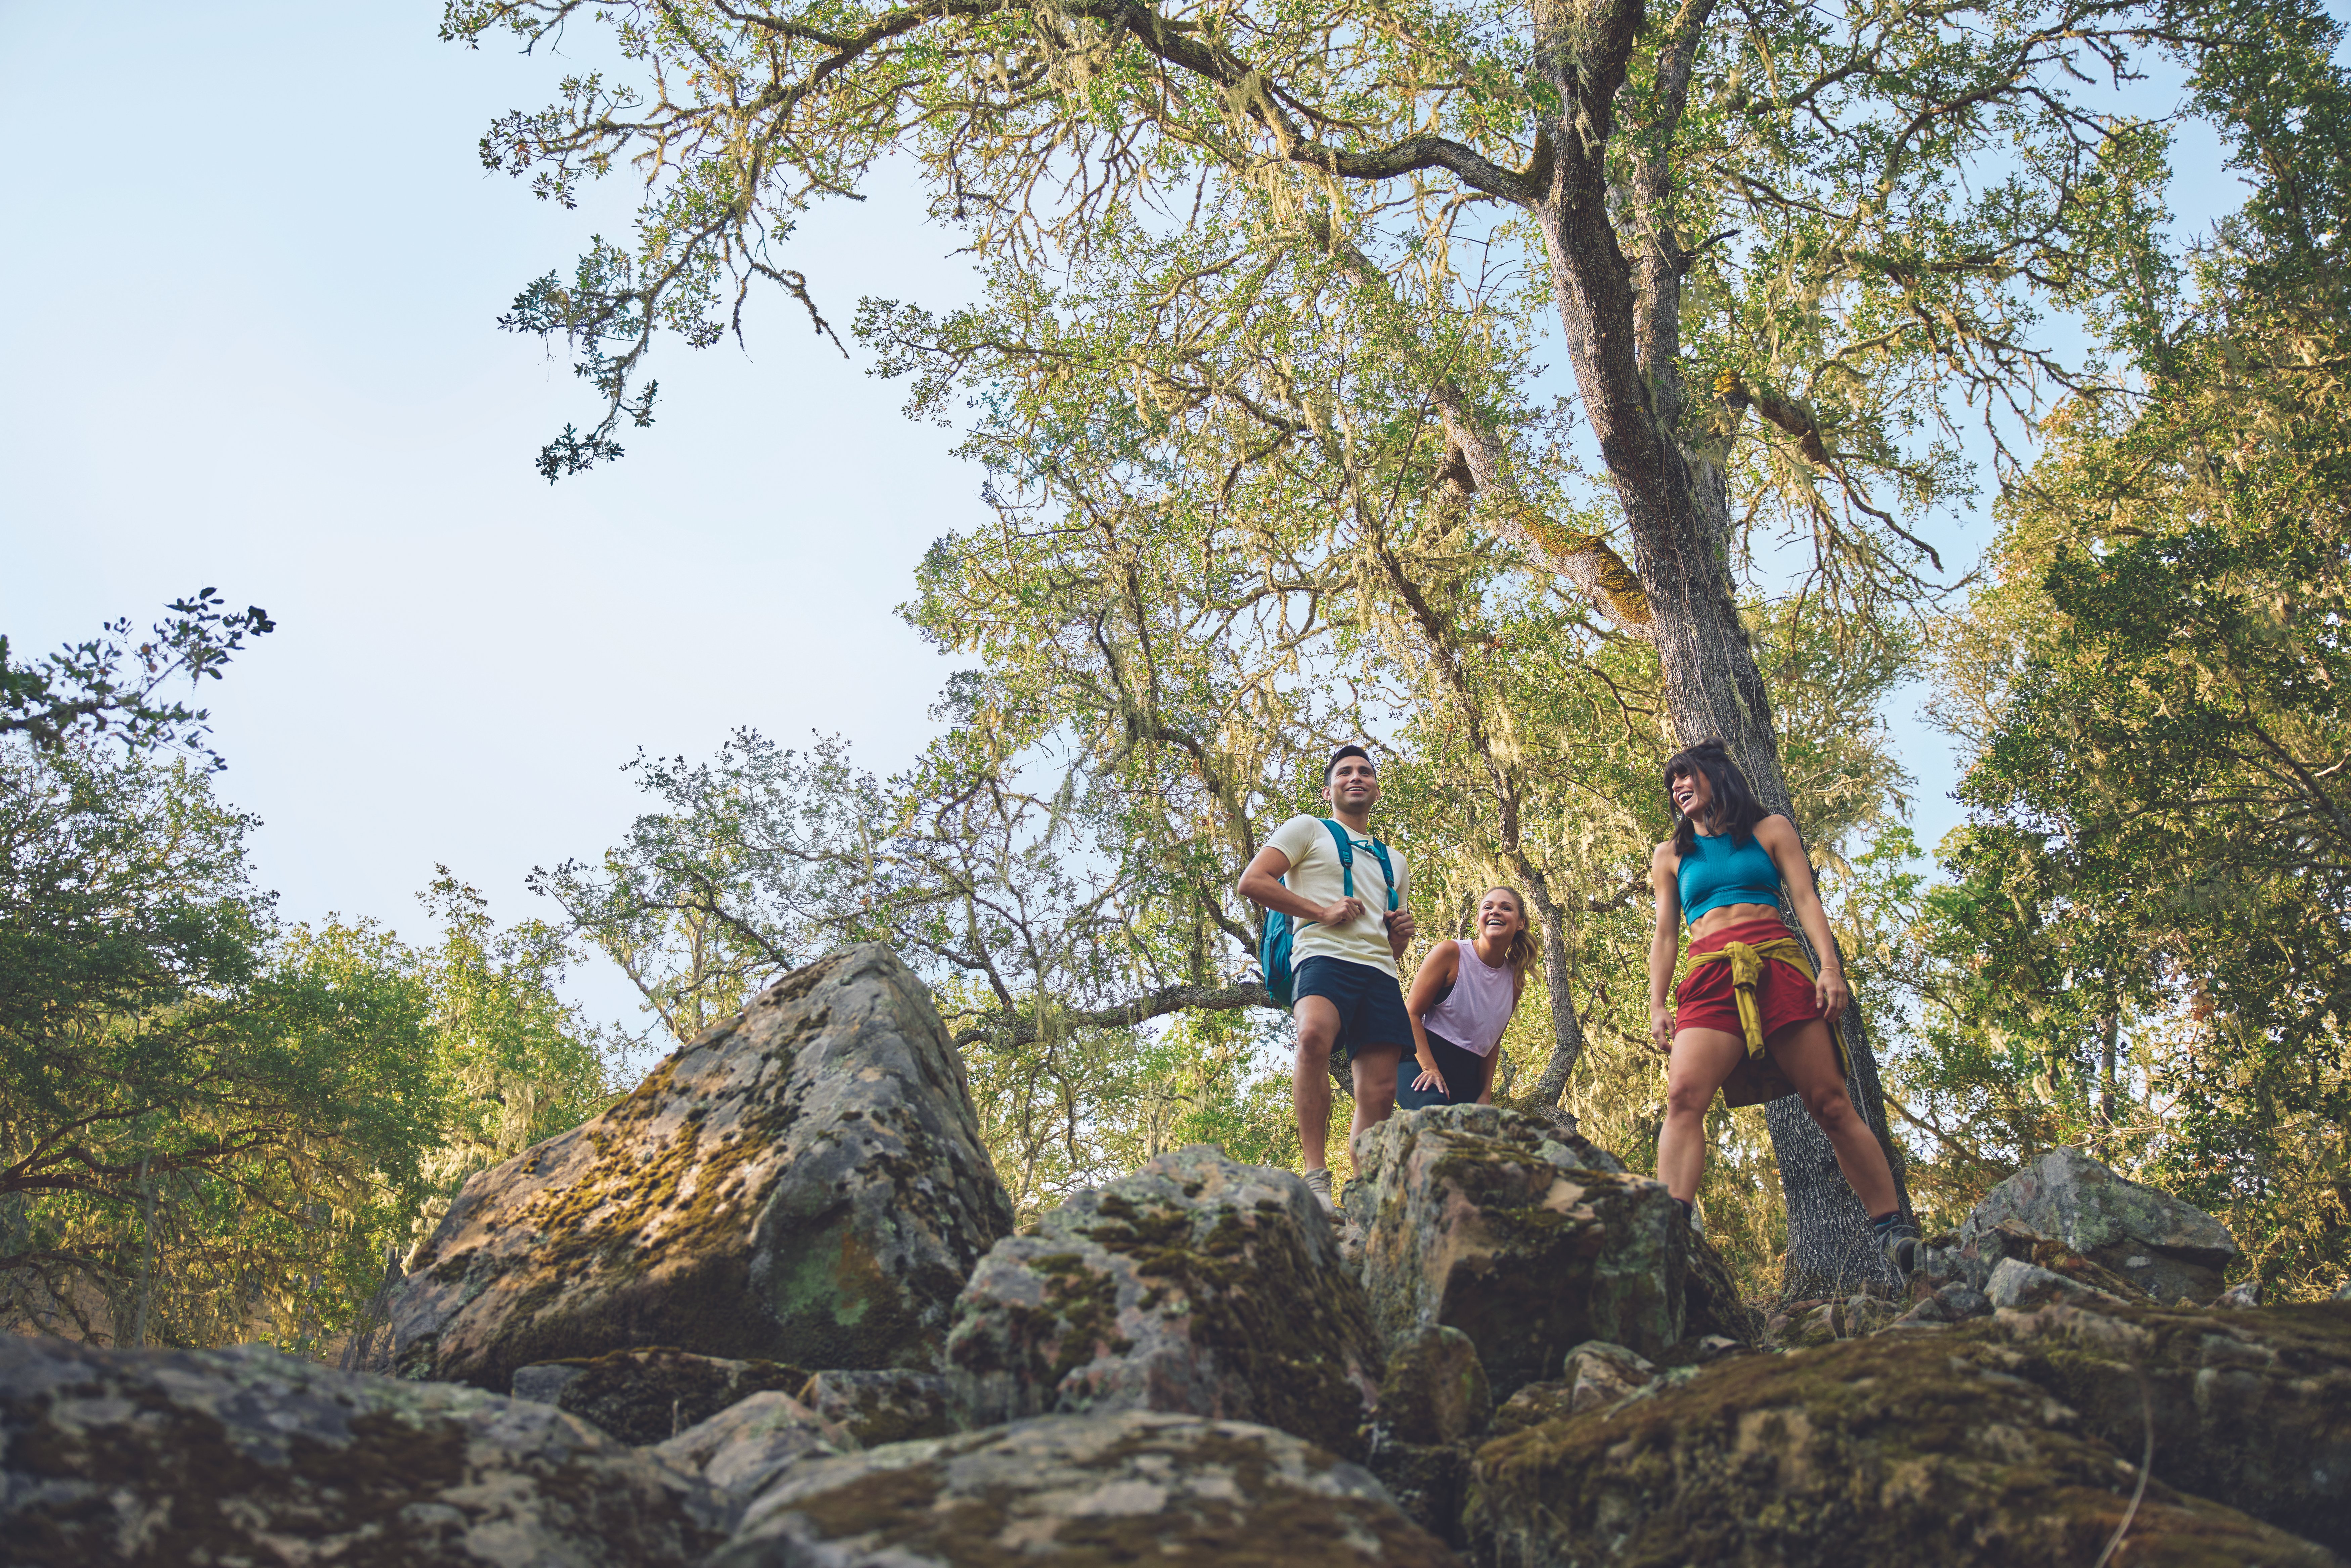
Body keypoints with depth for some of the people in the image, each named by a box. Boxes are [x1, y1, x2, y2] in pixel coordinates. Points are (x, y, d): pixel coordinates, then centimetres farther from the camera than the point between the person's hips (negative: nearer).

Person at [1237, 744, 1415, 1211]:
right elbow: (1252, 883, 1)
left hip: (1380, 973, 7)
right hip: (1324, 957, -7)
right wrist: (1322, 911, -6)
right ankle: (1316, 1176, -36)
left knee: (1380, 1091, -5)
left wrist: (1401, 932, 11)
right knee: (1315, 1036, -36)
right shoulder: (1308, 830, 15)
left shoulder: (1394, 860, 33)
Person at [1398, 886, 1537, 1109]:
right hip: (1421, 1063, -6)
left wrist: (1486, 1094, 9)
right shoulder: (1451, 954, -7)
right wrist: (1430, 1068, -20)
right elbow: (1411, 1013, -10)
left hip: (1466, 1079, 6)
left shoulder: (1515, 980, 10)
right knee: (1434, 1111, -36)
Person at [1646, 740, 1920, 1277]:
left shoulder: (1770, 830, 19)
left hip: (1777, 965, -1)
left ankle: (1894, 1233, -1)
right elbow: (1665, 935, 20)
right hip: (1709, 979, 1)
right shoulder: (1671, 855, 24)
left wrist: (1830, 965, -6)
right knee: (1683, 1094, -24)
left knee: (1831, 1104, -7)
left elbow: (1805, 900, 9)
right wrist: (1658, 1005, 7)